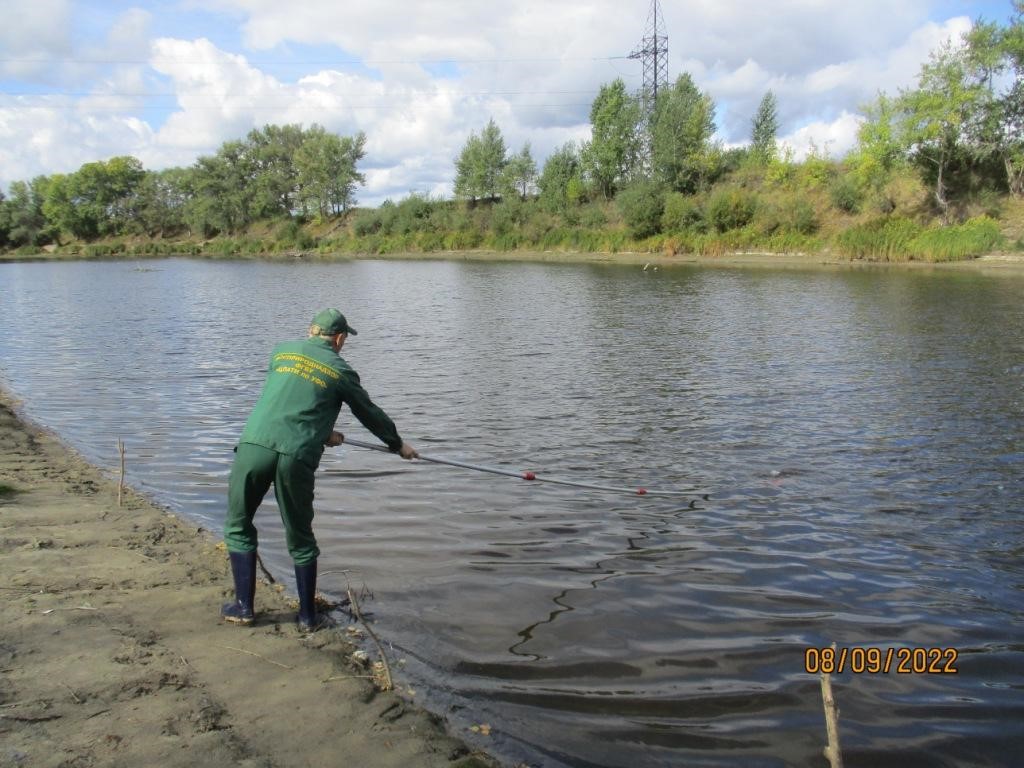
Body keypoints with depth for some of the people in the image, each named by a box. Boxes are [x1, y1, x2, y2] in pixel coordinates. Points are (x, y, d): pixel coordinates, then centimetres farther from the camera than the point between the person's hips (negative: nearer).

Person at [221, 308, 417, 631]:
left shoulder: (282, 350, 19)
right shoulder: (340, 370, 12)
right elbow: (370, 413, 24)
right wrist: (399, 445, 40)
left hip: (254, 445, 2)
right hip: (296, 456, -1)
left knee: (238, 526, 18)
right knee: (300, 538, 14)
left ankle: (243, 606, 18)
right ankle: (308, 616, 20)